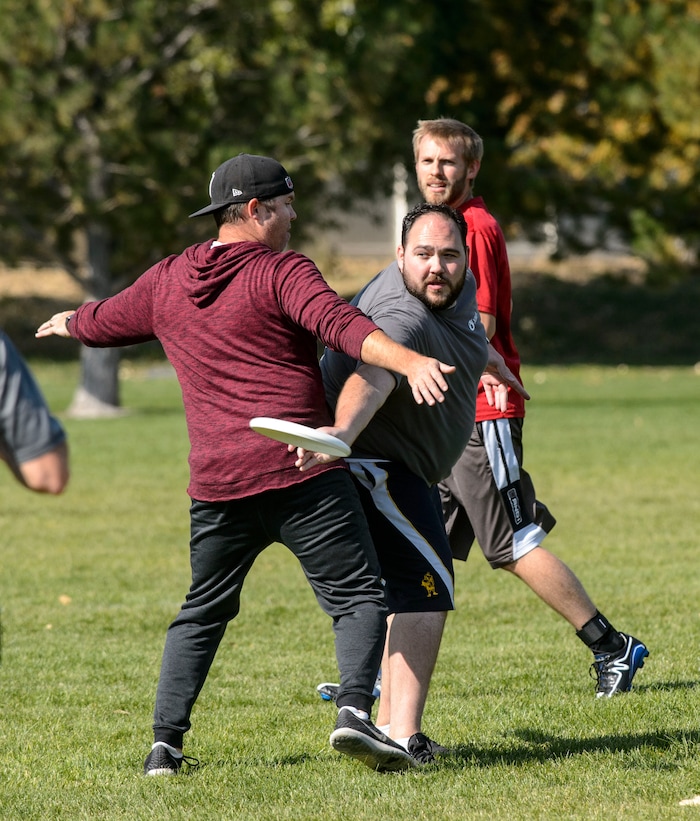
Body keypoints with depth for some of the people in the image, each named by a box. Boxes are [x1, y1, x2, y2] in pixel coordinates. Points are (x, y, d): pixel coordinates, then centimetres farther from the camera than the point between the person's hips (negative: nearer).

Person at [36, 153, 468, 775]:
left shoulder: (167, 281, 14)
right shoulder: (282, 272, -3)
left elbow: (101, 324, 32)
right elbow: (342, 325, -21)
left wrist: (68, 323, 55)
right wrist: (409, 362, -34)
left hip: (216, 483, 5)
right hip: (305, 469, -5)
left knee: (203, 613, 20)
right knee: (358, 596, -2)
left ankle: (165, 744, 15)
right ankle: (354, 711, -23)